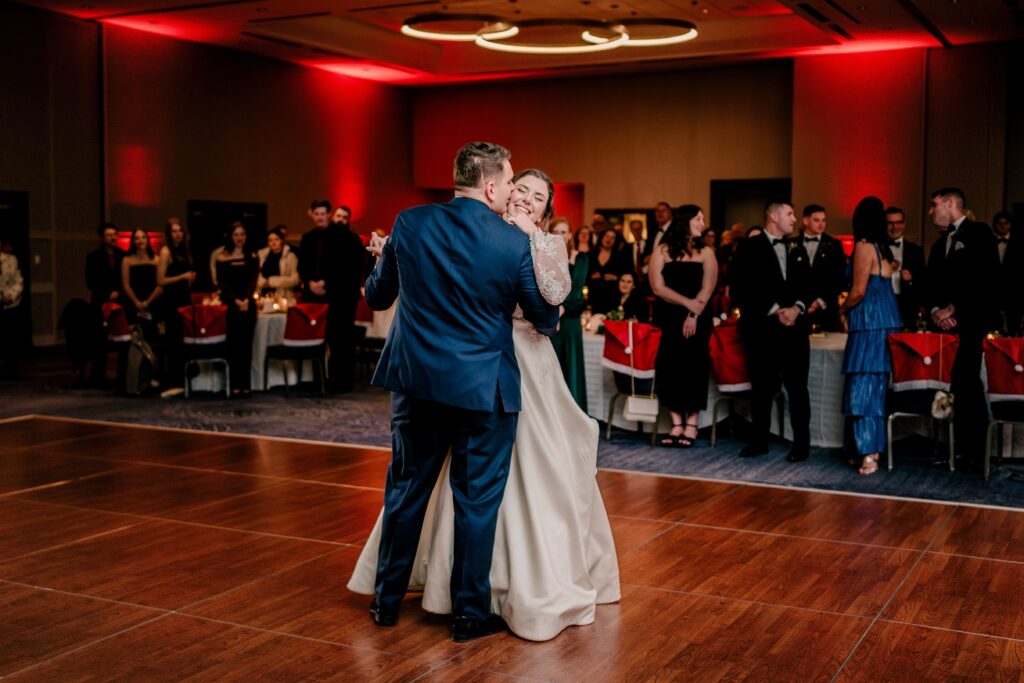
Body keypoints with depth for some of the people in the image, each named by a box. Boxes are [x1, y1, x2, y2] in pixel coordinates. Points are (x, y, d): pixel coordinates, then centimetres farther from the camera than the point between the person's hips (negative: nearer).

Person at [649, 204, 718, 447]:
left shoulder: (705, 252, 8)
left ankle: (691, 425, 4)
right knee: (669, 367, -4)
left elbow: (707, 288, -2)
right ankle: (677, 424, 5)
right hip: (668, 318, 0)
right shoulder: (662, 251, 4)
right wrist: (687, 302, -14)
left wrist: (693, 315, -14)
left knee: (693, 366, -4)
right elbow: (658, 287, -5)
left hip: (698, 320, 0)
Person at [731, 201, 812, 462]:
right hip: (762, 327, -3)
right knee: (763, 387, 3)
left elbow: (807, 285, 13)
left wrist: (796, 308, -7)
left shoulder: (798, 250, 17)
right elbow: (744, 289, -8)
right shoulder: (750, 247, 0)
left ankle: (801, 443, 7)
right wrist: (775, 310, -12)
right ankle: (759, 441, 15)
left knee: (797, 387, 1)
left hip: (795, 326, 3)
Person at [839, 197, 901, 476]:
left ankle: (868, 454, -9)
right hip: (887, 322, 8)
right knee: (876, 387, 11)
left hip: (869, 324, -8)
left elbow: (859, 291, -13)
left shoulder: (864, 246, -10)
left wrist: (842, 310, 4)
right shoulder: (884, 248, 13)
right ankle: (873, 449, 16)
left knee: (862, 387, -7)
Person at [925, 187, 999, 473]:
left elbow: (985, 277, -11)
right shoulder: (939, 245, 25)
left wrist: (952, 308, -10)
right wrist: (936, 310, -2)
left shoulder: (978, 233, 1)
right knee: (955, 387, 0)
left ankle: (975, 454, -7)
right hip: (947, 323, 6)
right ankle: (958, 448, 2)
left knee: (967, 385, -11)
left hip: (972, 323, -6)